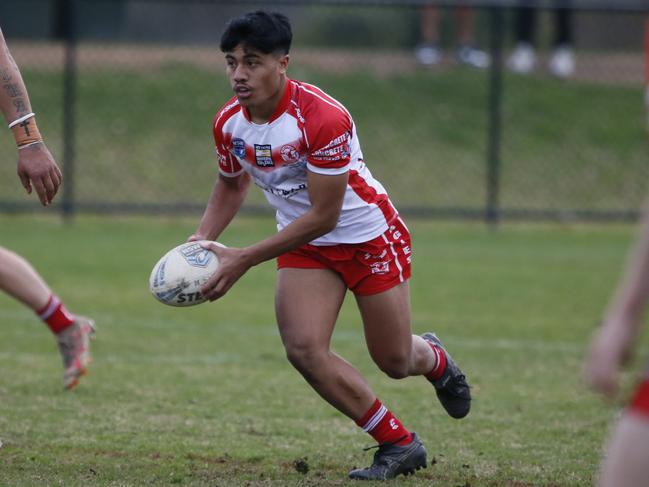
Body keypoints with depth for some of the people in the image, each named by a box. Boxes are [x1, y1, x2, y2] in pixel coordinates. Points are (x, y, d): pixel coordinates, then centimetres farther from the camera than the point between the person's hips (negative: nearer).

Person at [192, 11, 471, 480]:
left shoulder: (323, 117, -32)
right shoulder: (229, 122, -11)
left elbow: (323, 216, -29)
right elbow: (231, 185, 11)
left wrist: (245, 259, -30)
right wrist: (202, 240, -6)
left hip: (368, 234, -5)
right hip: (305, 243, 5)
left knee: (394, 362, 4)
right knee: (303, 349, -16)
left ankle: (433, 358, 45)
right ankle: (399, 444, 1)